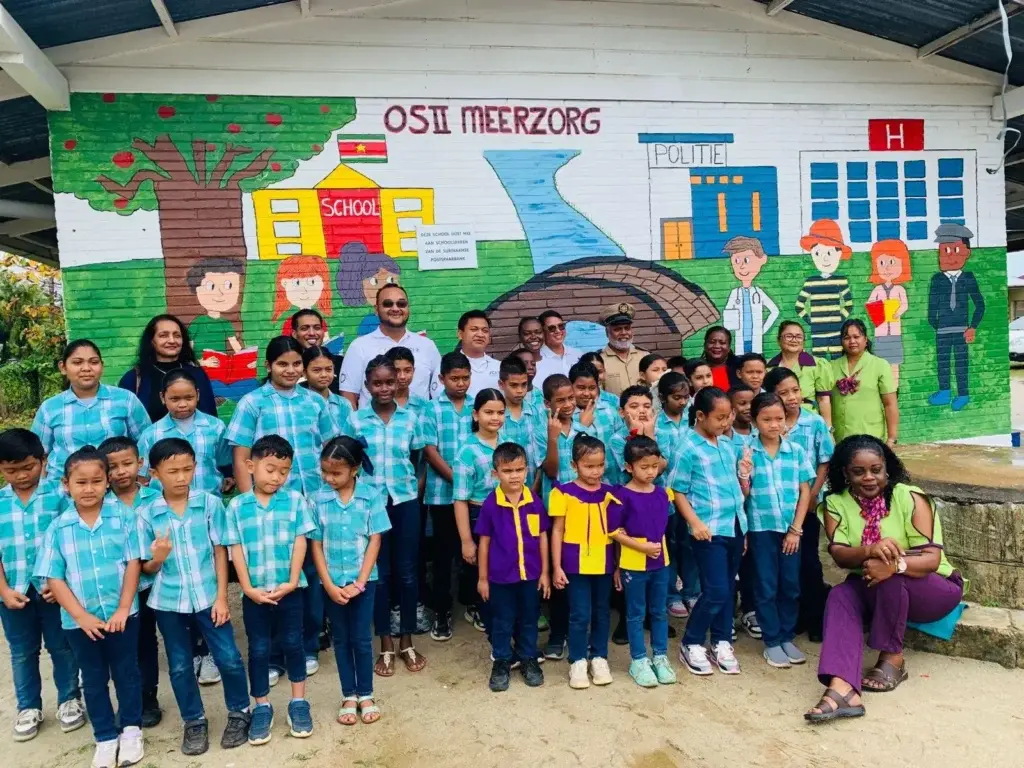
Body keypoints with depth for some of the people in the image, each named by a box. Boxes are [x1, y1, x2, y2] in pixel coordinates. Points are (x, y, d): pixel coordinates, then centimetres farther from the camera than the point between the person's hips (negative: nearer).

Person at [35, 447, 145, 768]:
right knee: (94, 680, 15)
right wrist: (81, 616, -12)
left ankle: (131, 730, 32)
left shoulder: (122, 515, -9)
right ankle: (106, 737, 31)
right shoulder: (58, 528, -6)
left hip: (122, 614, -1)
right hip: (79, 621, 1)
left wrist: (122, 610, -12)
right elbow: (53, 578, -5)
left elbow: (133, 563, -8)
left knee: (127, 673, 14)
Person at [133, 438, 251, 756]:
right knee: (180, 667, 13)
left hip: (207, 596, -1)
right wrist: (157, 558, -24)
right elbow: (147, 568, 0)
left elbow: (220, 552, -4)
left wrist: (221, 597, -6)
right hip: (168, 601, 1)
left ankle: (240, 713, 26)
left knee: (229, 658, 4)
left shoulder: (210, 504, -8)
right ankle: (194, 722, 33)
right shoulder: (146, 514, -6)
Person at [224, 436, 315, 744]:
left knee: (293, 643, 9)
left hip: (289, 588, 0)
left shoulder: (295, 501, -3)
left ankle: (298, 703, 24)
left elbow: (300, 542, -5)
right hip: (254, 592, 1)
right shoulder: (236, 506, -2)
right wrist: (248, 588, -10)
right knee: (258, 649, 10)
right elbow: (235, 549, -3)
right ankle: (262, 707, 25)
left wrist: (292, 582, -12)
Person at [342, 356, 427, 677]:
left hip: (406, 501, 1)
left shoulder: (410, 418, 1)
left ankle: (407, 642, 22)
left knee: (407, 572, 7)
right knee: (380, 573, 7)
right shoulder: (355, 421, -2)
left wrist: (415, 489, -2)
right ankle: (386, 646, 20)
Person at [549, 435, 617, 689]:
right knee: (580, 614, 2)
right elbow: (557, 531, -3)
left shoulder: (609, 493, 4)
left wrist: (618, 564, 8)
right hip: (576, 563, -3)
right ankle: (577, 662, 17)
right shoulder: (564, 493, -6)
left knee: (602, 612, 13)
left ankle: (599, 658, 28)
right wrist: (556, 567, -6)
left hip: (603, 563, 3)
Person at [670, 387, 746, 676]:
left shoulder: (729, 443, 9)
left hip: (735, 525, 7)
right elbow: (677, 491, -10)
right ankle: (691, 643, 12)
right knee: (716, 591, -6)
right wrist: (695, 523, -16)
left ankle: (721, 642, 28)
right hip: (710, 529, -7)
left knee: (729, 589, 13)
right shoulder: (688, 448, -11)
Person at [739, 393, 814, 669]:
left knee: (791, 585, 11)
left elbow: (805, 492, 1)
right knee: (766, 587, 6)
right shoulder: (747, 452, -7)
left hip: (790, 528, 2)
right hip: (761, 528, -2)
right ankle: (772, 642, 18)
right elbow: (743, 495, -3)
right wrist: (744, 473, -23)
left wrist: (796, 529, -3)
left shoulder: (796, 451, -1)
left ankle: (787, 638, 26)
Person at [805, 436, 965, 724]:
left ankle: (892, 659, -15)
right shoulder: (835, 503, -7)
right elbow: (839, 555, -18)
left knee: (890, 576, -34)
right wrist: (869, 550, -41)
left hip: (935, 589, -3)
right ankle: (842, 689, -46)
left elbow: (932, 558, -22)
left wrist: (895, 564, -44)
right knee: (840, 596, -28)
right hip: (873, 593, 3)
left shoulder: (910, 498, -16)